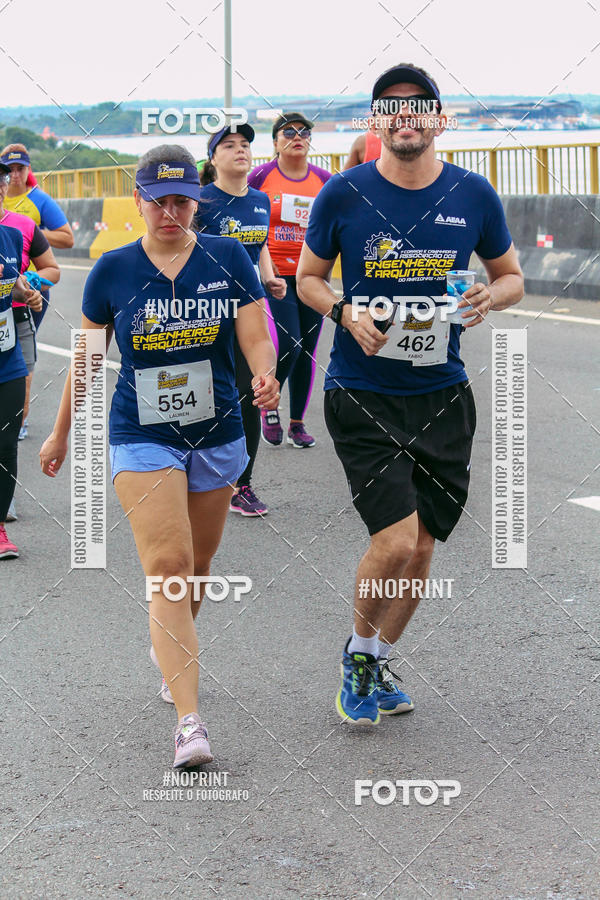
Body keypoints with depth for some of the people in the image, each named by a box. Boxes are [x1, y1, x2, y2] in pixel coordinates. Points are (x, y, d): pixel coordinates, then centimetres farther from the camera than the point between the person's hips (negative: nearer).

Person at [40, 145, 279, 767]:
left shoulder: (228, 259, -2)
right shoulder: (113, 270, -3)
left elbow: (255, 339, -5)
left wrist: (265, 376, -28)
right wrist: (61, 433, 15)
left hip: (216, 436, 3)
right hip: (142, 437, -3)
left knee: (196, 565, 17)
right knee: (168, 566, -17)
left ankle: (169, 648, 49)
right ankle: (188, 722, -22)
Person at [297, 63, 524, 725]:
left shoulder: (472, 195, 0)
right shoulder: (344, 194, -6)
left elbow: (511, 277, 13)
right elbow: (308, 277, 6)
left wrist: (490, 297, -10)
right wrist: (346, 312, -14)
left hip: (442, 396, 3)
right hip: (362, 396, -3)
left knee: (421, 548, 9)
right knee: (395, 540, -14)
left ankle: (378, 665, 32)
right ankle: (358, 651, 15)